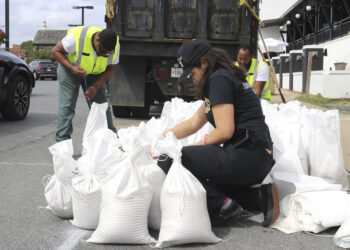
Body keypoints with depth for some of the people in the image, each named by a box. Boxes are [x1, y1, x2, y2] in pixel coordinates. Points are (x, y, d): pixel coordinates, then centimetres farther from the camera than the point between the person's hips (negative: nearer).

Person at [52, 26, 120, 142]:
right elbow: (56, 51, -21)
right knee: (66, 106, -11)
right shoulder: (77, 37, -35)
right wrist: (72, 68, -35)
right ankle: (62, 140, -6)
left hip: (95, 73, 3)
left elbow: (110, 69, -8)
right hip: (69, 68, -3)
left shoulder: (115, 46, -23)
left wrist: (96, 87, -21)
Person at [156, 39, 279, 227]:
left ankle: (225, 206, -15)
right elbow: (193, 123, 26)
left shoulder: (219, 79, -7)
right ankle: (260, 197, 10)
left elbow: (225, 132, -16)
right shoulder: (227, 78, 23)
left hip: (245, 157, -10)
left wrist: (199, 145, 1)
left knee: (168, 160, -15)